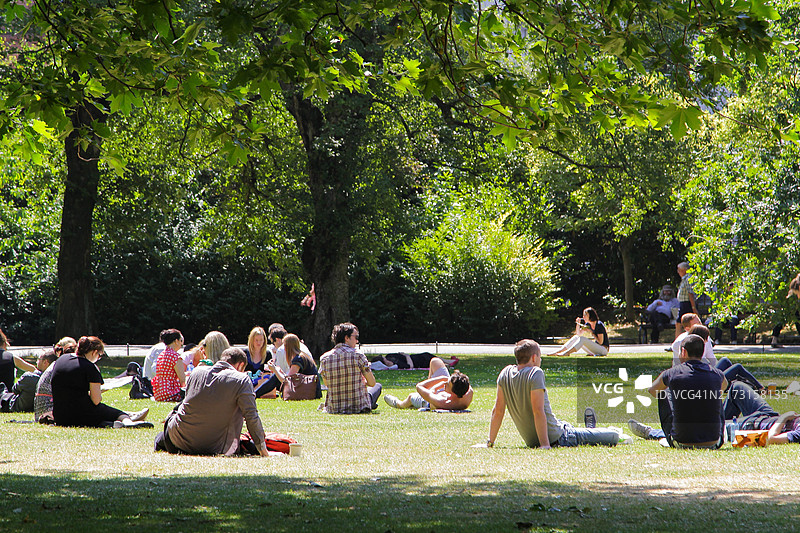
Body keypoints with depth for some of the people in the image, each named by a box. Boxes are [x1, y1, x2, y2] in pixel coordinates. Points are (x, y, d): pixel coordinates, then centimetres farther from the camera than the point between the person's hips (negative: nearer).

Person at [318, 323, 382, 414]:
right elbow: (372, 383, -5)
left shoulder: (324, 358, -3)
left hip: (333, 409, 3)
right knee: (377, 386, 28)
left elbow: (327, 385, 10)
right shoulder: (358, 355, -12)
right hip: (359, 408, -3)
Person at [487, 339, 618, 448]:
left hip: (531, 442, 8)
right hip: (557, 438, -8)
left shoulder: (505, 373, 1)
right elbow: (538, 411, -26)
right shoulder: (535, 373, -19)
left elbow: (498, 410, 5)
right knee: (614, 436, 5)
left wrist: (490, 442, 12)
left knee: (565, 425, 40)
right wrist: (545, 444, -28)